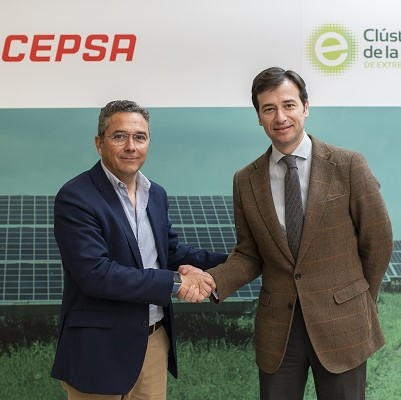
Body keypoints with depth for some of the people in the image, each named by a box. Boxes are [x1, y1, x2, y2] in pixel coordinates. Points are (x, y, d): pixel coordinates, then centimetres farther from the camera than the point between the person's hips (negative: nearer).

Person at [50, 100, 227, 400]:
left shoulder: (156, 194, 7)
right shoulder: (76, 198, -16)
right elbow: (95, 273, -24)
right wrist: (176, 282, -21)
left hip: (156, 340, 6)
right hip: (101, 349, -6)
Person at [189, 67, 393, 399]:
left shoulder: (348, 166, -8)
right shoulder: (246, 181, 1)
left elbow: (378, 241, 0)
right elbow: (249, 255, 5)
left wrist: (360, 302, 7)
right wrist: (211, 280, -13)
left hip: (341, 324, -2)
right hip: (277, 329, 2)